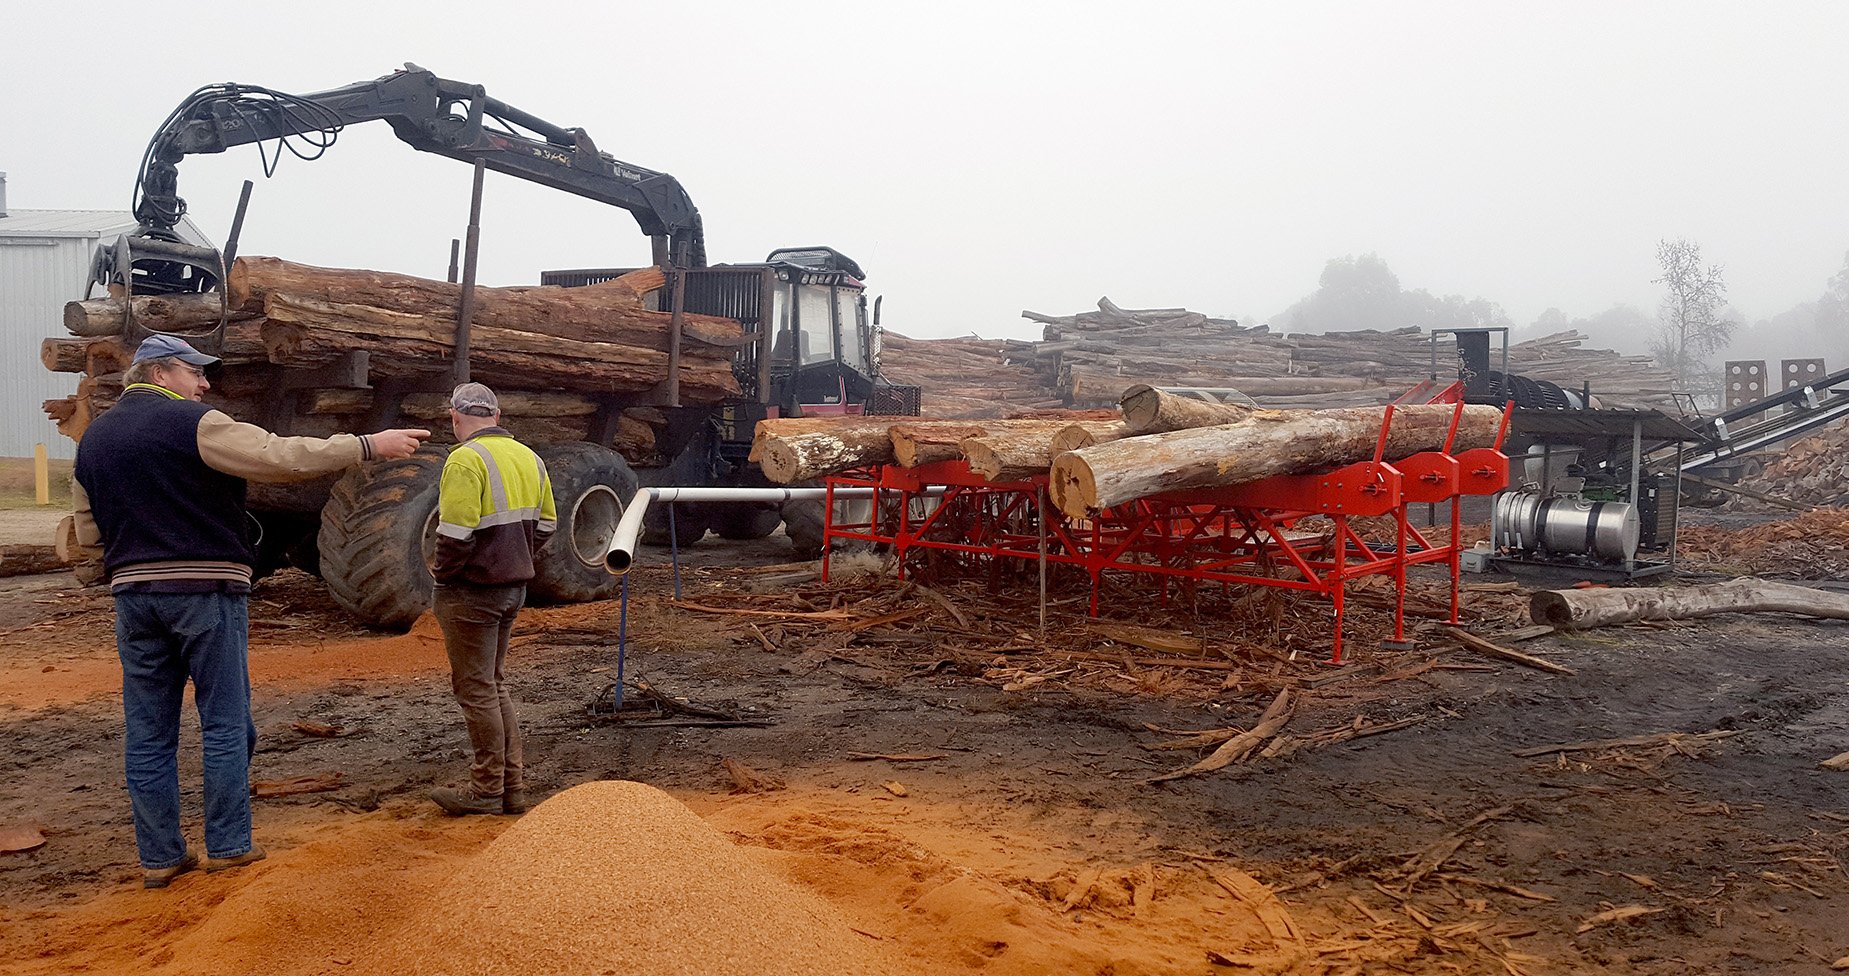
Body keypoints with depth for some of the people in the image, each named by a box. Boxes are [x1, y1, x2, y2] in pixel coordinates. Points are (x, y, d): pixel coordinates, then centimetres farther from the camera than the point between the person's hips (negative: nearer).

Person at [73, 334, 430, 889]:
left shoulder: (92, 439, 13)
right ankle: (228, 848, 10)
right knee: (225, 724, 5)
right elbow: (283, 457, -19)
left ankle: (159, 857, 14)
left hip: (132, 594, 6)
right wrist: (370, 446, -16)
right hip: (207, 591, -6)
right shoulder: (192, 423, -9)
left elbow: (90, 540, 16)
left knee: (148, 733, 9)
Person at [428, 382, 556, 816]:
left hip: (472, 591, -8)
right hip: (514, 587, 8)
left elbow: (457, 532, -23)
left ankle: (487, 789, 10)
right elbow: (545, 522, 13)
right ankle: (512, 786, 22)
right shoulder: (527, 457, 8)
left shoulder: (466, 460, -17)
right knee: (494, 684, 18)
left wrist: (442, 573, -7)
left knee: (475, 688, 2)